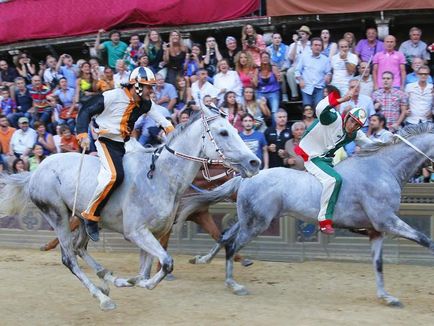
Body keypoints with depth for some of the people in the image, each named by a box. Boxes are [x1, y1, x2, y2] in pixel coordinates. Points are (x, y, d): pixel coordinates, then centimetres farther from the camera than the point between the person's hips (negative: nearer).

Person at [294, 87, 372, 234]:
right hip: (309, 156, -9)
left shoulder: (355, 134, 2)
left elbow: (370, 145, 15)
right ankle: (325, 221, -25)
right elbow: (321, 109, -40)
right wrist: (342, 100, -47)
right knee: (334, 179, -27)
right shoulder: (334, 119, -19)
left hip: (325, 159, 9)